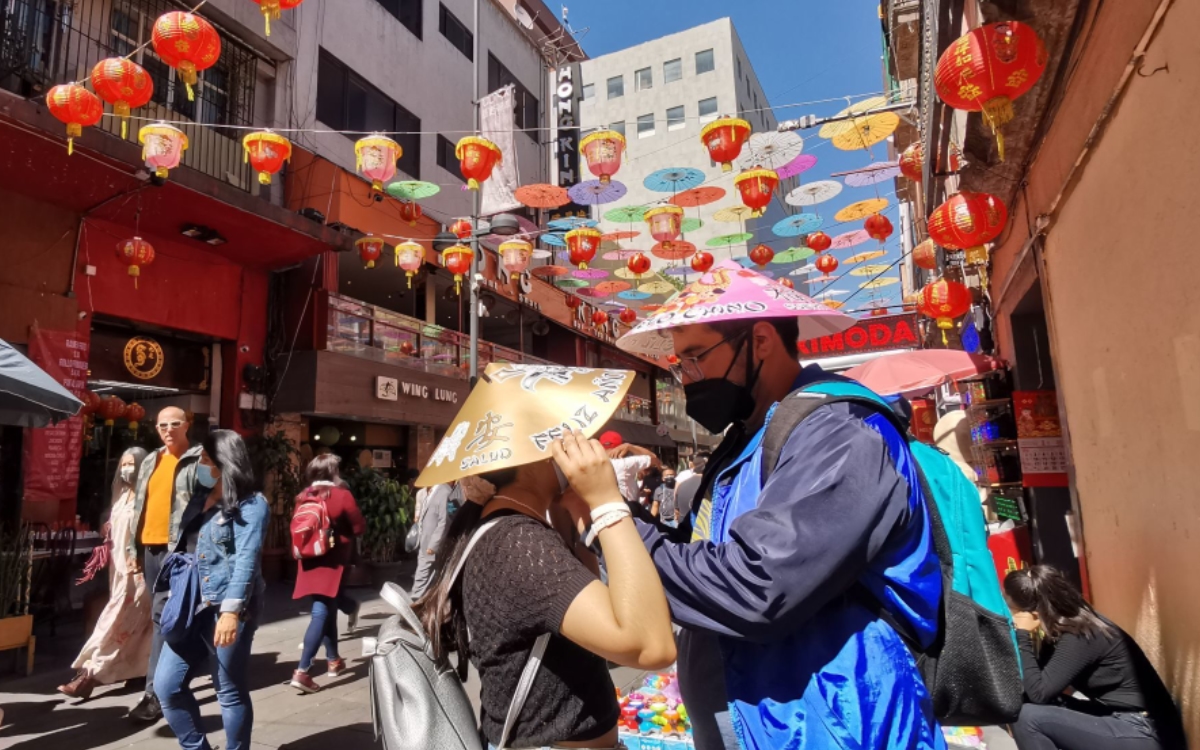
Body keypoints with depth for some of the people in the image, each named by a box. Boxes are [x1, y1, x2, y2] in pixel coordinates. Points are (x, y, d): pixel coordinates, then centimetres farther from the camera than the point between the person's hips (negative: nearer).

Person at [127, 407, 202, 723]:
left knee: (163, 615, -10)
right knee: (167, 616, 16)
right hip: (150, 546, 7)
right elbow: (139, 507, 19)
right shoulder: (150, 461, 15)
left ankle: (155, 693, -5)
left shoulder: (199, 460, -6)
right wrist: (132, 546, 15)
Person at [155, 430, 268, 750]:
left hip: (226, 610, -8)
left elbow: (246, 560, -18)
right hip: (191, 608, 8)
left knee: (231, 693, 4)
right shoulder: (199, 502, 15)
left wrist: (231, 611, -25)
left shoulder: (250, 505, -10)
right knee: (166, 685, 11)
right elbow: (183, 552, 20)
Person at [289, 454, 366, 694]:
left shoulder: (303, 497, 4)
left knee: (328, 608, 21)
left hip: (310, 561, 6)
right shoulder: (342, 495, -11)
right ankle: (302, 671, -11)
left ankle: (333, 660, 32)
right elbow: (359, 528, -7)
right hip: (332, 561, -6)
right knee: (321, 613, -5)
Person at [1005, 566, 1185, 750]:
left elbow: (1038, 693, -23)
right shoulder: (1062, 627, 3)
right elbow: (1042, 679, 4)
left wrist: (1023, 635, -18)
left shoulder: (1079, 637, -22)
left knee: (1027, 717, -19)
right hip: (1120, 720, 9)